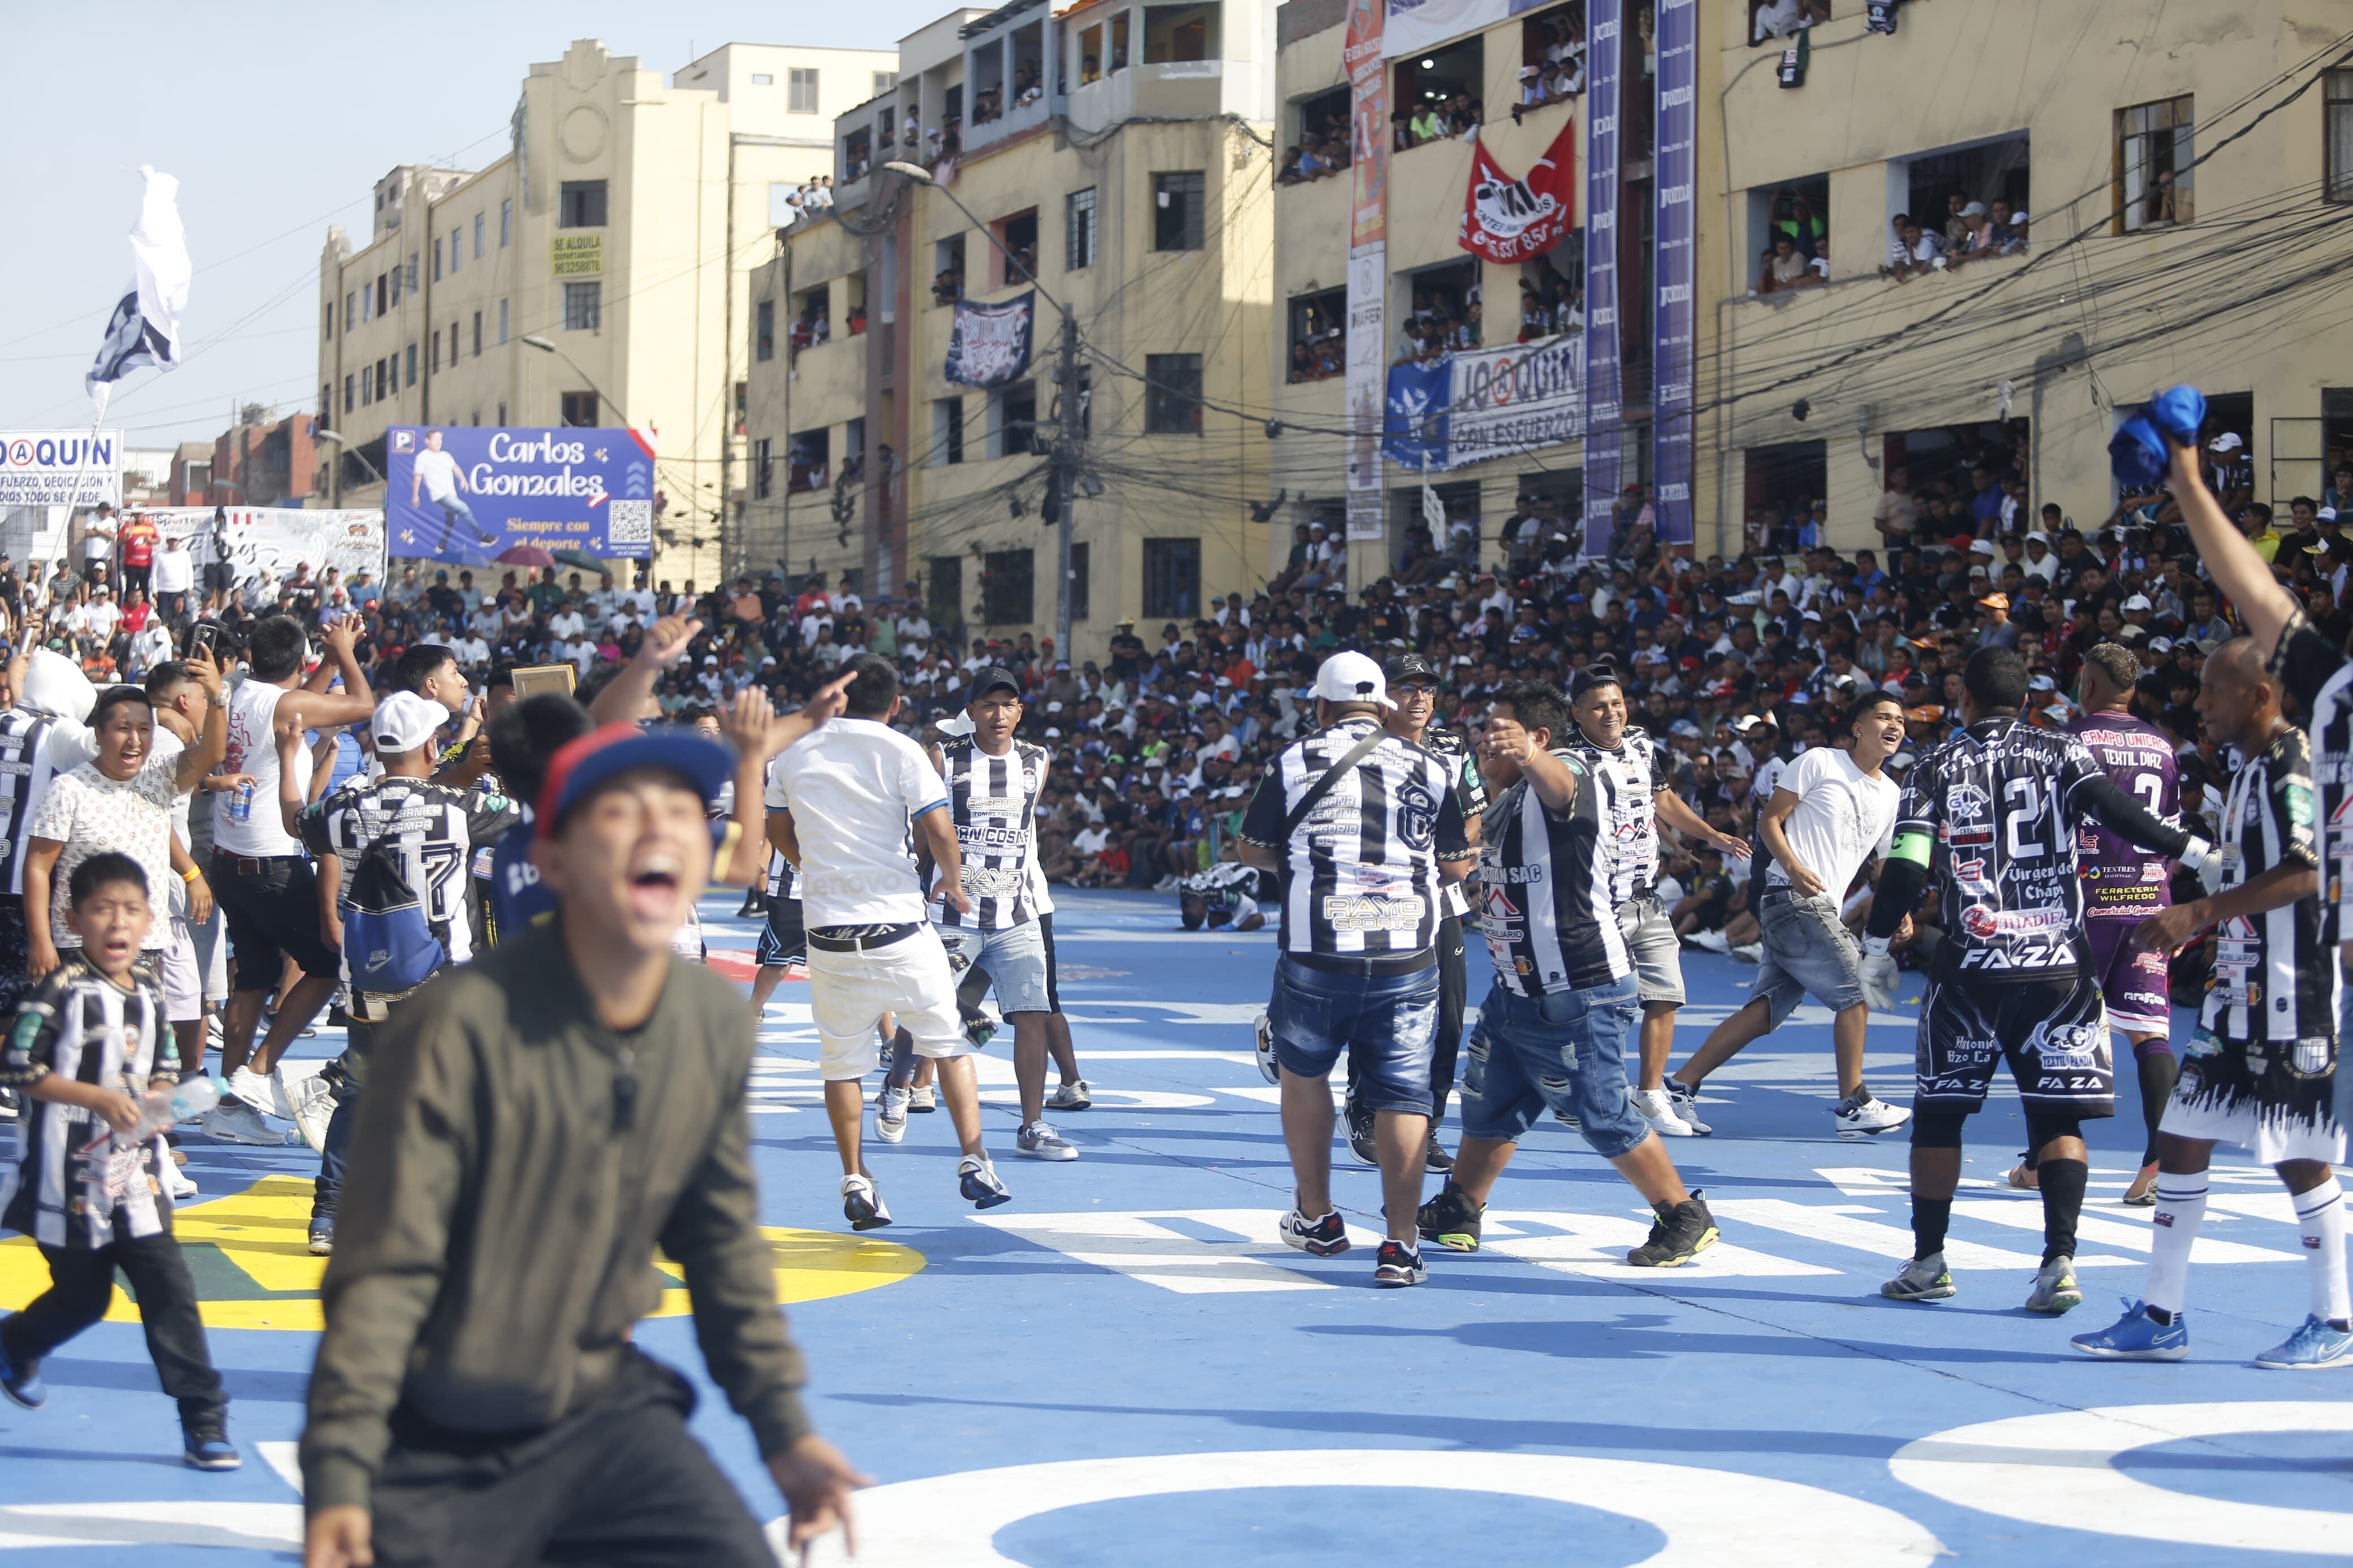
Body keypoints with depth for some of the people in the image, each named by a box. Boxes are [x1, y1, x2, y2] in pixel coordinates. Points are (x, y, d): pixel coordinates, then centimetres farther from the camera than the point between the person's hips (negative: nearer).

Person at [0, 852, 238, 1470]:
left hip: (136, 1173, 5)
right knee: (83, 1296, 8)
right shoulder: (60, 990, -11)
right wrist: (99, 1099, -20)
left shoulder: (148, 990, 7)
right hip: (71, 1175, -4)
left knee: (169, 1289, -4)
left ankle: (203, 1419, 1)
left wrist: (158, 1100, -5)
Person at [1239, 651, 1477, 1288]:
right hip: (1409, 959, 1)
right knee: (1403, 1094, 4)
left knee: (1304, 1071, 21)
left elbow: (1253, 849, 13)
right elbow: (1457, 864, 12)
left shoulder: (1295, 761, 2)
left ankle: (1317, 1218, 27)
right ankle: (1401, 1245, -2)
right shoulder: (1428, 769, 6)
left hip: (1317, 956, -1)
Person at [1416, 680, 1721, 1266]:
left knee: (1605, 1118, -3)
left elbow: (1559, 784, -44)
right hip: (1516, 993, 9)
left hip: (1580, 998, -9)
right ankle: (1457, 1215, 34)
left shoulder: (1571, 770, -16)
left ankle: (1685, 1219, 12)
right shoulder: (1511, 800, 13)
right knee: (1487, 1106, 18)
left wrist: (1525, 755, -66)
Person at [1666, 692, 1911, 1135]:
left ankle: (1679, 1086, 5)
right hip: (1793, 898, -8)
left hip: (1825, 909, 8)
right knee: (1854, 993, -11)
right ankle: (1854, 1107, -3)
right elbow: (1769, 819, -4)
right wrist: (1793, 867, -20)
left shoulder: (1890, 795, 17)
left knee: (1765, 1011, 2)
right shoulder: (1819, 762, -3)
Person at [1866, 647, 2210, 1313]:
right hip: (2057, 961, 0)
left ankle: (1928, 1262, 14)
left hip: (1969, 964, 0)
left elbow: (1904, 871, -1)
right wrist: (2199, 853, -8)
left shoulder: (1936, 769, 5)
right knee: (2058, 1115, 4)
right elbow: (2121, 815, -11)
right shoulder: (2061, 752, 4)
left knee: (1938, 1110, 12)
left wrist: (1876, 950, 6)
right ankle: (2060, 1263, -8)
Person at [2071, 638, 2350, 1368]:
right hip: (2239, 989, 10)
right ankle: (2159, 1319, 13)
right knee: (2181, 1137, 7)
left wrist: (2199, 913, -26)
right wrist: (2195, 926, 17)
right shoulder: (2250, 768, 16)